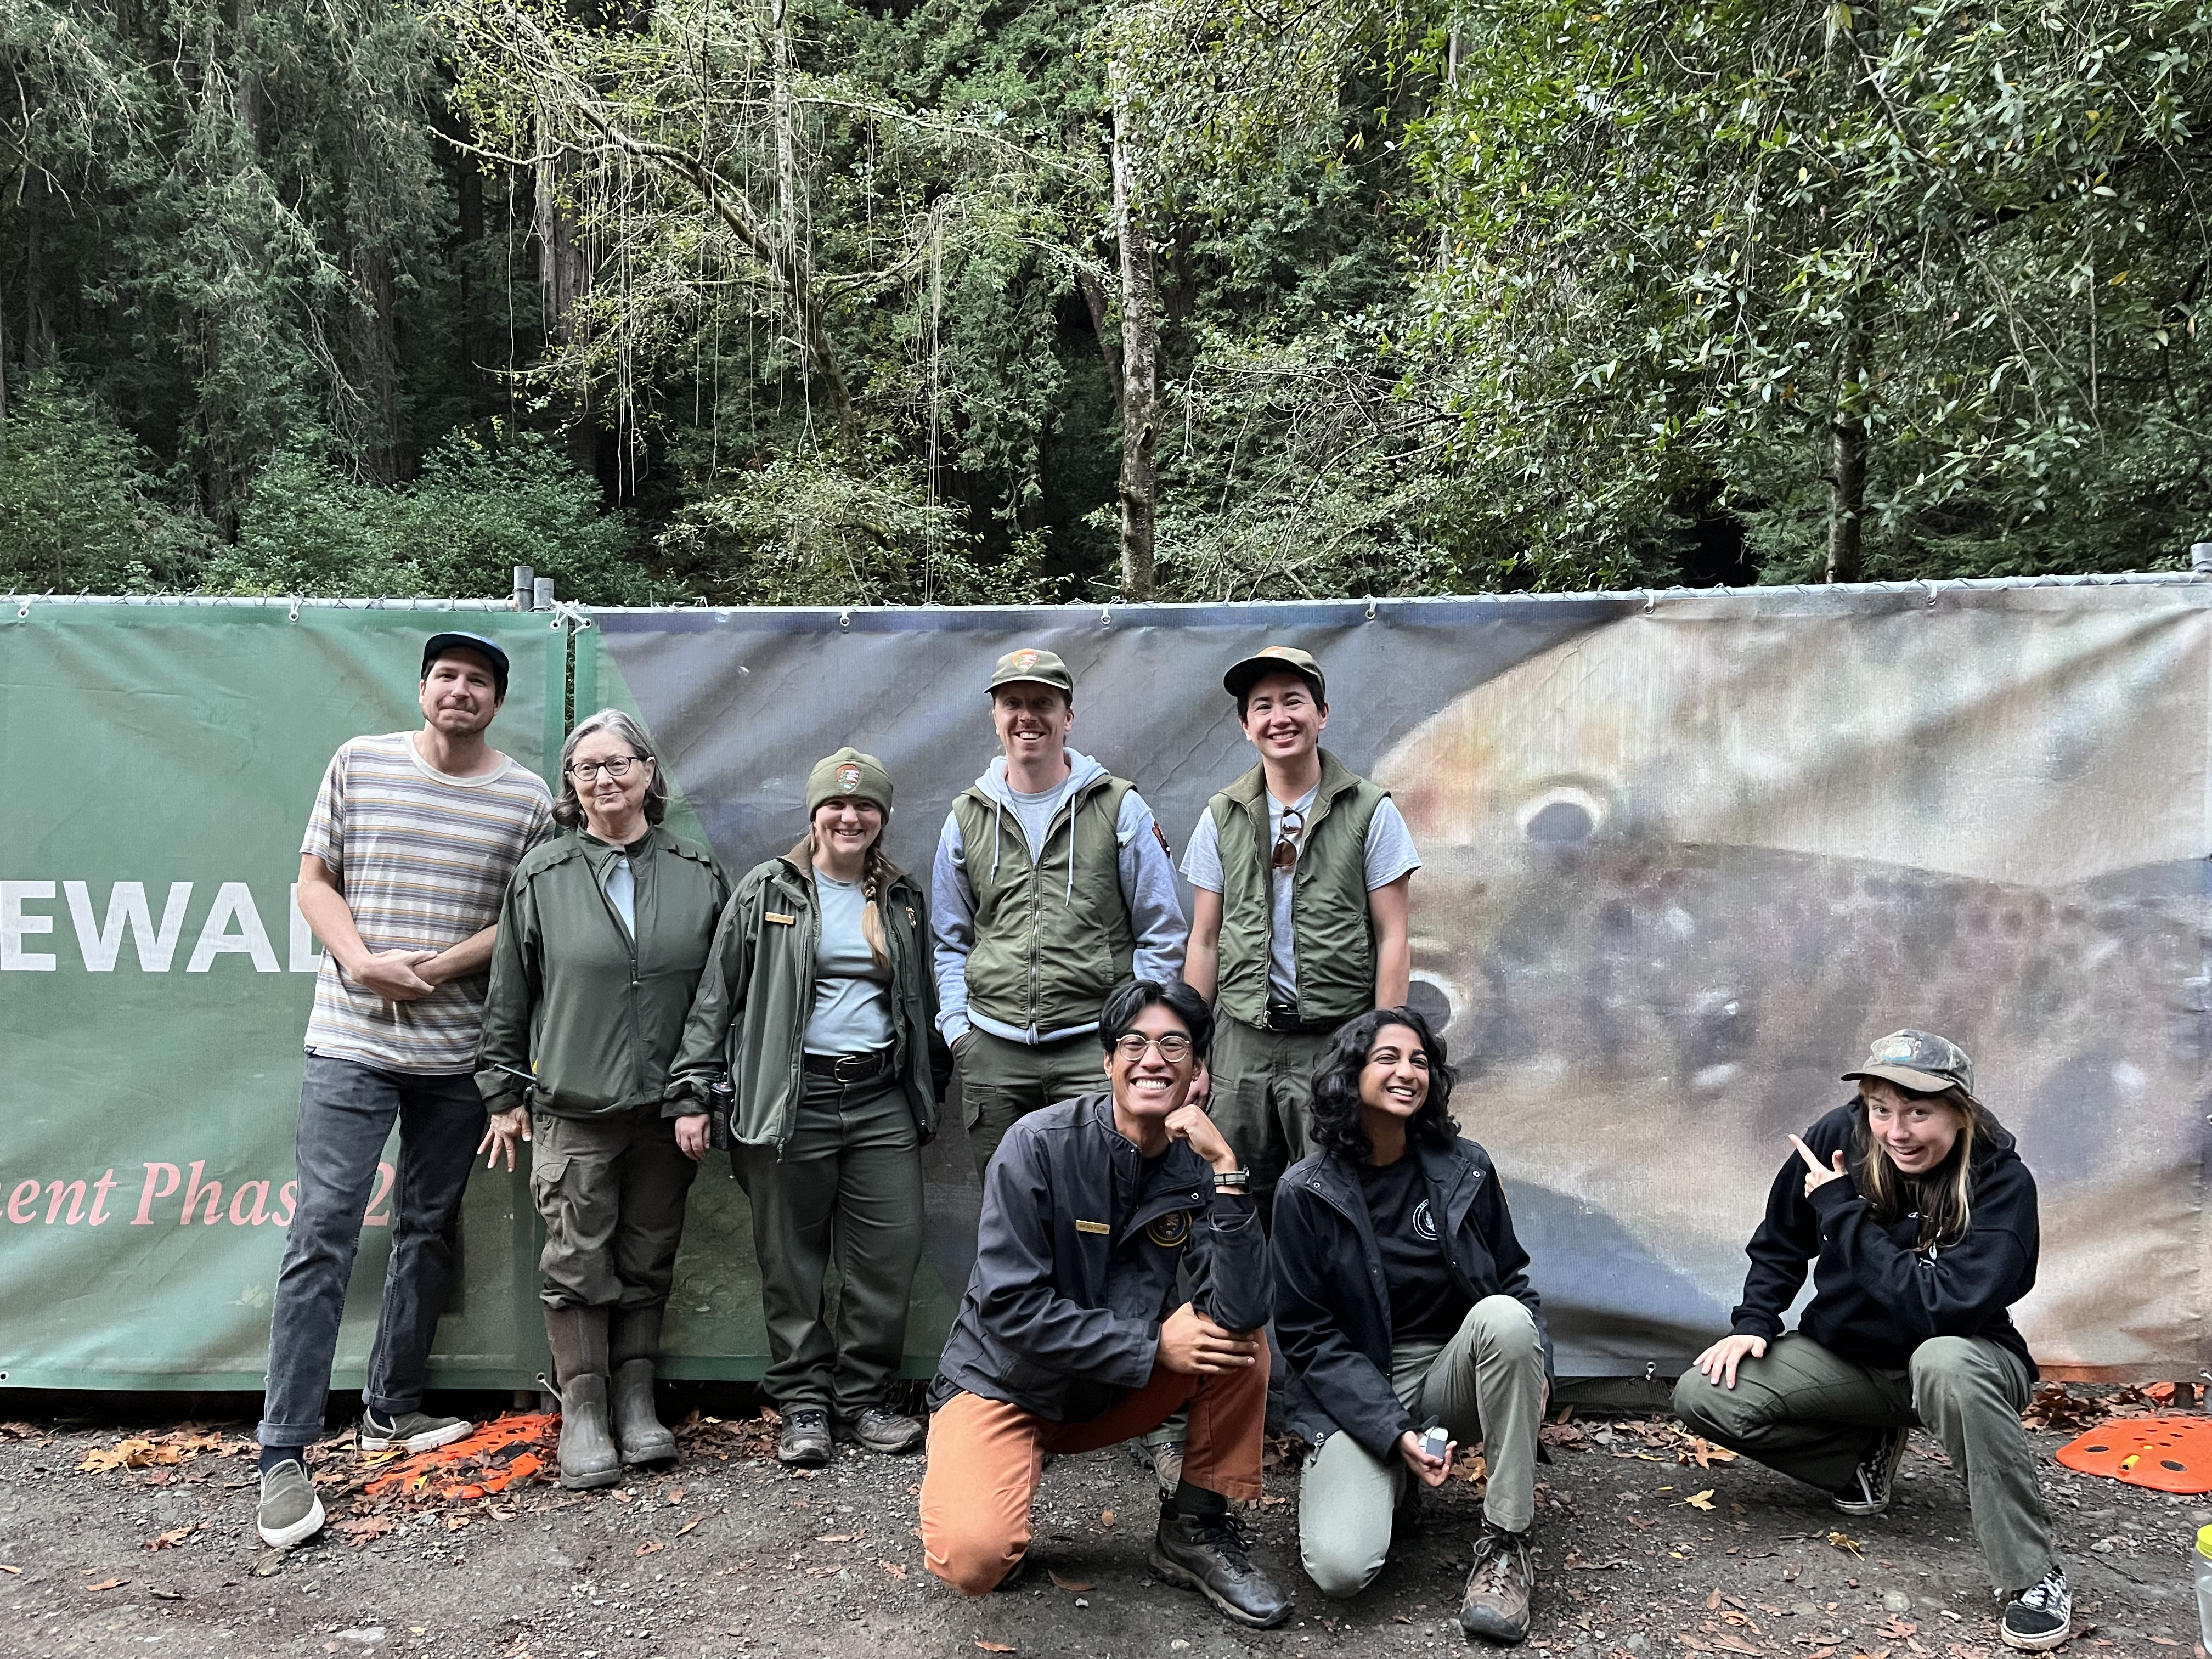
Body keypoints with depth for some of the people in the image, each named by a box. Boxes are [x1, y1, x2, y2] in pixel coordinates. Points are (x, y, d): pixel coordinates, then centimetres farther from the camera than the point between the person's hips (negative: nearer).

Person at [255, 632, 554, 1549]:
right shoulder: (360, 763, 3)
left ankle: (392, 1408, 28)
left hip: (458, 1052, 2)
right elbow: (314, 880, 5)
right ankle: (283, 1457, 0)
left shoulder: (527, 799, 2)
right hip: (351, 1042, -2)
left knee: (428, 1231, 12)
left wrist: (436, 968, -12)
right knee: (323, 1234, -6)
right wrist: (362, 960, -12)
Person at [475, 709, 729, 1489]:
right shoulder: (542, 877, 2)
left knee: (649, 1260, 10)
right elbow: (510, 994, 6)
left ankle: (636, 1402, 23)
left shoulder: (699, 876, 4)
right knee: (578, 1263, 1)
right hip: (573, 1108, -1)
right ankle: (583, 1413, 14)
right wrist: (504, 1093, 7)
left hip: (667, 1107, 2)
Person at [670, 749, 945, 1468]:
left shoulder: (903, 900, 13)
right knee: (793, 1262, 4)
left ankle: (862, 1400, 17)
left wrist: (932, 1087, 21)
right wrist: (695, 1089, -4)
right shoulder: (766, 892, 3)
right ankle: (804, 1405, 18)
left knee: (890, 1255, 2)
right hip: (792, 1102, -3)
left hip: (883, 1098, 3)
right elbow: (717, 996, 2)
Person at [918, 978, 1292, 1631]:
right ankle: (1002, 1531, 8)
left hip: (1119, 1395, 4)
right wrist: (1152, 1344, -21)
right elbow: (1010, 1306, -22)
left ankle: (1196, 1531, -1)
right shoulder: (1040, 1144, -18)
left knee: (1242, 1337, -18)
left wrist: (1226, 1168, -29)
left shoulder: (1198, 1167, -9)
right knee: (972, 1558, -30)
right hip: (1005, 1384, -4)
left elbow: (1240, 1312, -23)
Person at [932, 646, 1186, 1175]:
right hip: (992, 1052, 3)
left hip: (1095, 1049, -3)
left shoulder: (1120, 808, 1)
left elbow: (1161, 933, 3)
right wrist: (957, 1026, 6)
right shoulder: (967, 818, 10)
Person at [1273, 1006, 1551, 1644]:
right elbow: (1307, 1335, -7)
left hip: (1454, 1375, 3)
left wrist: (1534, 1365, -11)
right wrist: (1394, 1433, -17)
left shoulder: (1465, 1169, 0)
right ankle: (1389, 1482, 12)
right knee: (1340, 1567, -26)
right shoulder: (1307, 1191, -8)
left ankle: (1505, 1546, -18)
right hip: (1357, 1396, -2)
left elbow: (1512, 1280, 11)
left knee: (1505, 1318, -31)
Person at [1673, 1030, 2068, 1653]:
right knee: (1703, 1395, -16)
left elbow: (1941, 1305, -32)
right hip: (1844, 1356, 4)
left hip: (1963, 1359, -4)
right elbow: (1779, 1244, 4)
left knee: (1944, 1365, -41)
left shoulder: (2002, 1183, -22)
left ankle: (2033, 1575, -23)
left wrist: (1842, 1211, -29)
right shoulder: (1838, 1139, -13)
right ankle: (1868, 1453, 9)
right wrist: (1754, 1323, -8)